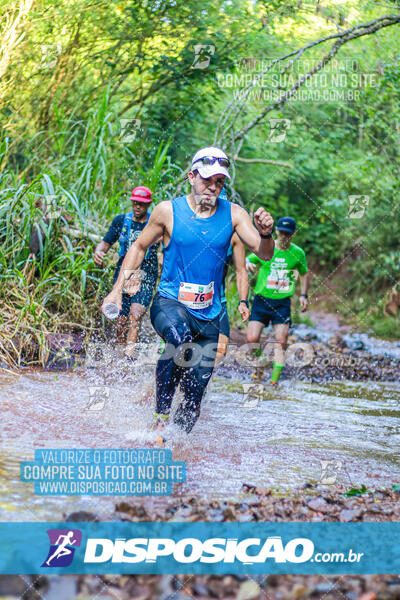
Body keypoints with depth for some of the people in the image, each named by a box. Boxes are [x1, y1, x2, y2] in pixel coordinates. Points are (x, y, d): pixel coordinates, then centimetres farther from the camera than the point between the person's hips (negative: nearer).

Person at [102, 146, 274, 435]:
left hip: (209, 314, 3)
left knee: (194, 398, 1)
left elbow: (264, 254, -5)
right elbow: (139, 247, 10)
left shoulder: (233, 214, 2)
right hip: (169, 302, -3)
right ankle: (161, 416, -22)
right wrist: (117, 290, 5)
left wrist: (265, 234, -27)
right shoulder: (168, 211, -2)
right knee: (180, 336, -37)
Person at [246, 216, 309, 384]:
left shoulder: (298, 253, 4)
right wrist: (247, 264, -14)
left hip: (283, 303, 0)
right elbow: (247, 260, 10)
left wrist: (303, 295, 12)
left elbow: (304, 273, 20)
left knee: (281, 342, -8)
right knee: (252, 339, -10)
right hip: (261, 300, 0)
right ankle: (259, 367, 19)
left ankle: (275, 380, 2)